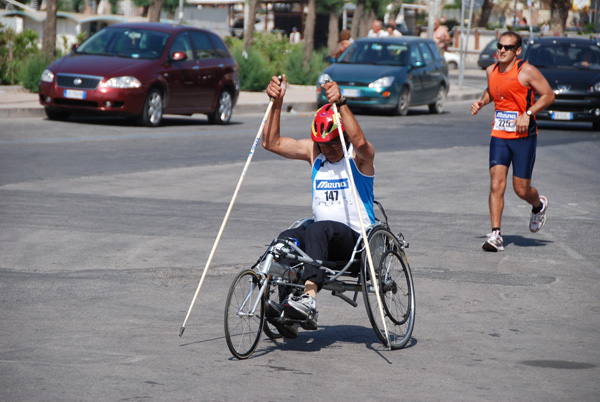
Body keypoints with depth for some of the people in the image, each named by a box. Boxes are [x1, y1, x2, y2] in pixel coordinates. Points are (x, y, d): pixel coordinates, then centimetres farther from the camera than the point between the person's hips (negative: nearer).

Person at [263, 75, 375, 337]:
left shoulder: (359, 156, -4)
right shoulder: (313, 151, 11)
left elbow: (359, 142, -29)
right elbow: (272, 143, 4)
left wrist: (340, 103, -38)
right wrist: (277, 103, -7)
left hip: (355, 239, -5)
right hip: (322, 238, 5)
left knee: (317, 229, -35)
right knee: (287, 238, -26)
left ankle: (309, 297, -49)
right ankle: (289, 317, -36)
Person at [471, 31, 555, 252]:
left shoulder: (526, 71, -10)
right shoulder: (492, 70, 7)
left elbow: (549, 95, -6)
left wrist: (528, 113, -18)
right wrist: (481, 102, 8)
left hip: (524, 136, -4)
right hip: (499, 135, 4)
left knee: (521, 189, 2)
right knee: (497, 184, -12)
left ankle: (539, 205, 38)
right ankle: (495, 235, -12)